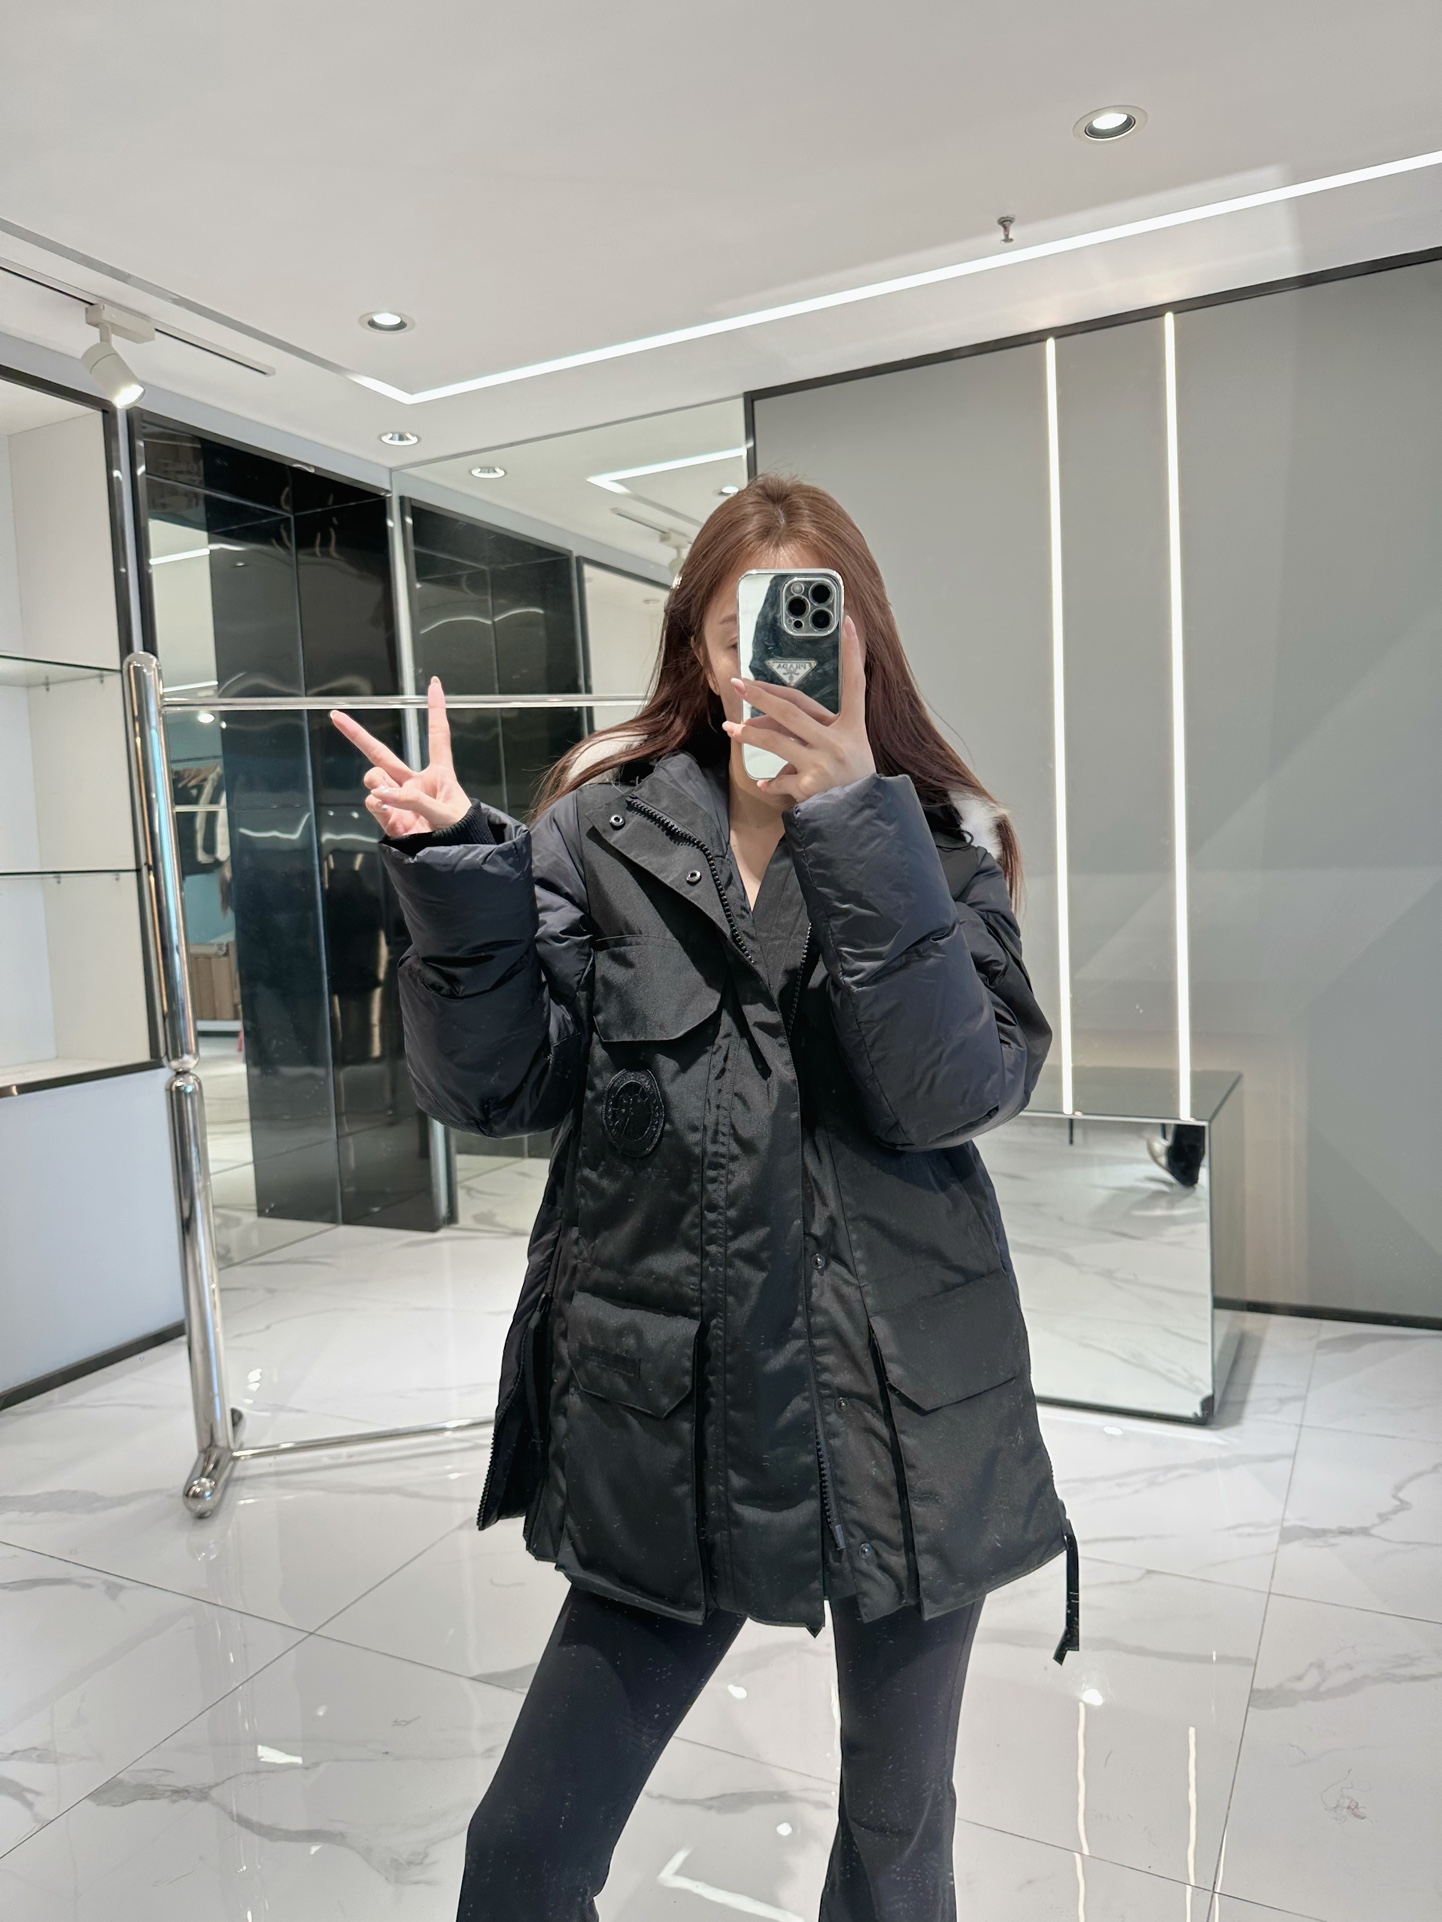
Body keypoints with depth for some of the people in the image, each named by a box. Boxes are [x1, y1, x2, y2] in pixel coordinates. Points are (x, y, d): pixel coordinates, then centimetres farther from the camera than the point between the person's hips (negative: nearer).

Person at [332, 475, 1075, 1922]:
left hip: (906, 1413, 1)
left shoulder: (938, 839, 0)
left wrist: (854, 821, -22)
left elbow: (949, 1092, -16)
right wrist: (454, 870, -19)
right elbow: (495, 1086, -6)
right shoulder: (602, 829, -1)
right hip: (671, 1418, 0)